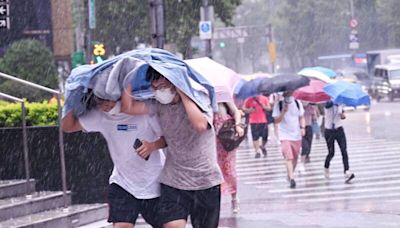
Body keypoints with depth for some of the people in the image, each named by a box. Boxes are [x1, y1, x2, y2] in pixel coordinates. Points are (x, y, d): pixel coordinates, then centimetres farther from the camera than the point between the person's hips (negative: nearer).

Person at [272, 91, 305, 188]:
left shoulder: (297, 103, 3)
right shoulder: (278, 105, -5)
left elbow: (301, 117, 11)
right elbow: (277, 120, -9)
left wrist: (302, 127, -4)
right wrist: (283, 111, -22)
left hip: (297, 135, 4)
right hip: (285, 135, -4)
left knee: (295, 158, 11)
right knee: (288, 157, -16)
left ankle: (290, 175, 30)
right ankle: (292, 178, -22)